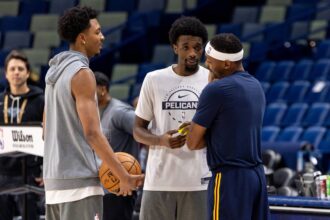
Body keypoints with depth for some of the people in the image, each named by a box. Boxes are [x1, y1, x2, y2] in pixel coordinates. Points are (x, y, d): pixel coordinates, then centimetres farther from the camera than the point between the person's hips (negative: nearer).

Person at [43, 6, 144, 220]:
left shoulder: (54, 72, 14)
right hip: (80, 179, -9)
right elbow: (92, 133, -20)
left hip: (54, 177, 9)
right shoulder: (82, 73, -14)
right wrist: (124, 176, -18)